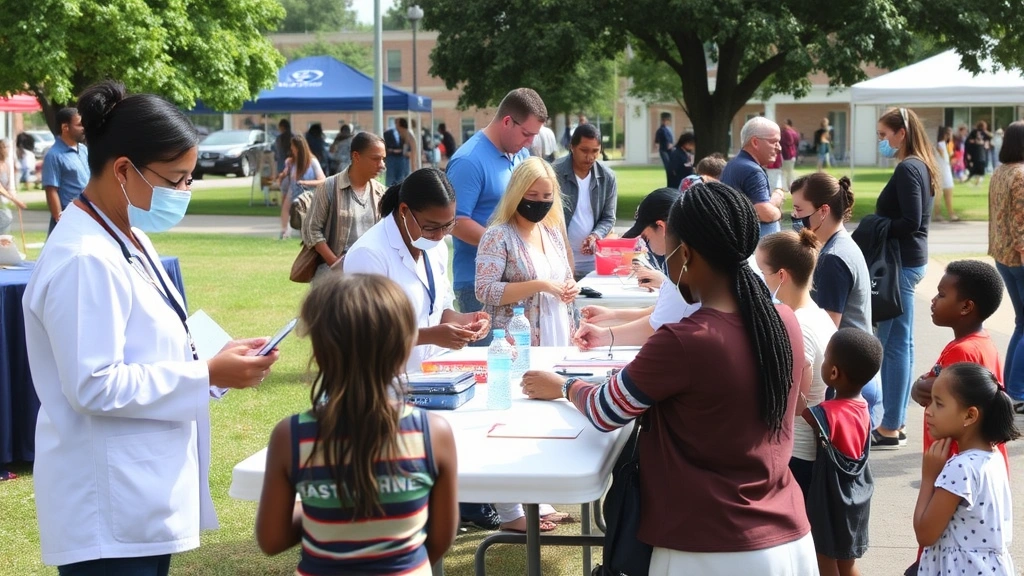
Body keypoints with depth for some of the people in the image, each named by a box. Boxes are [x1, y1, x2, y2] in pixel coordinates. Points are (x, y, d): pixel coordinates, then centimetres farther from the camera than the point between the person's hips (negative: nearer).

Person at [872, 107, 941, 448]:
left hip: (901, 263, -10)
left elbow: (910, 222, -22)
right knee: (900, 343, 14)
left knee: (895, 344, -5)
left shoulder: (907, 169, -16)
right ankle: (895, 420, 21)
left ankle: (890, 429, 0)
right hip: (910, 259, 10)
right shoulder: (920, 167, 14)